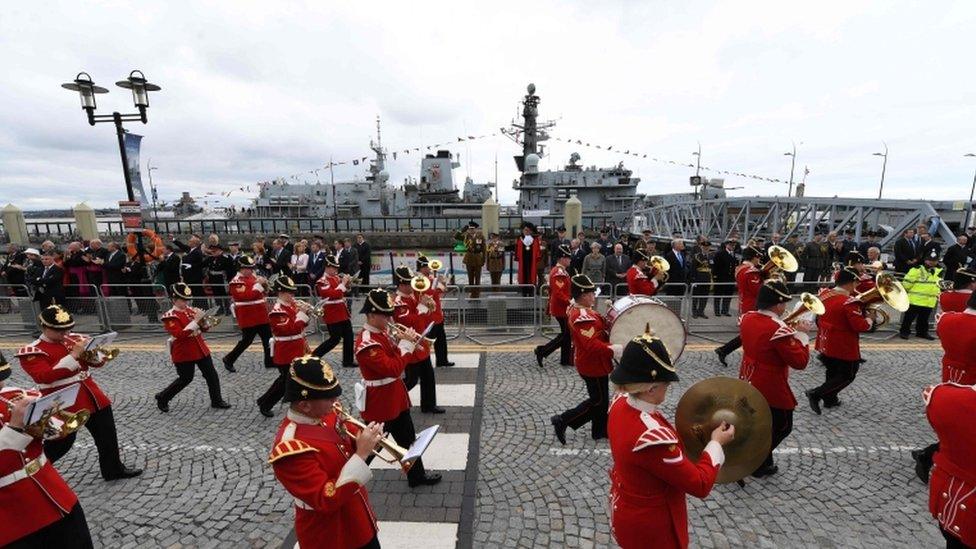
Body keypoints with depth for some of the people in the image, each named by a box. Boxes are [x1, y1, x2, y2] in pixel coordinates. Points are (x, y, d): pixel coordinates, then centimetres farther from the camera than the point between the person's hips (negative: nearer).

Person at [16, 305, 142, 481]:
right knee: (61, 443, 8)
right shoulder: (32, 351, -10)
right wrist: (74, 355, -29)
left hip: (92, 397, 6)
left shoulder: (75, 339, 5)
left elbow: (99, 361, 8)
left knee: (107, 435, 13)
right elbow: (45, 376, -25)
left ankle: (114, 469, 27)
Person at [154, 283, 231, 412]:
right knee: (186, 379, 6)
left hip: (200, 348, 6)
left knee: (211, 374, 7)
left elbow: (204, 328, 13)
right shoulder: (170, 316, -13)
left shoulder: (191, 310, 7)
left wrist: (203, 321, -10)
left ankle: (217, 400, 17)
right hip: (183, 353, -6)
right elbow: (180, 334, -26)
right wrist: (196, 320, -29)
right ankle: (162, 398, 31)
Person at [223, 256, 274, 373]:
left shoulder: (253, 277, 12)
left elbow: (262, 292, 19)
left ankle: (270, 361, 18)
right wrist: (258, 284, -28)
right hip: (248, 317, -8)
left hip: (261, 315, 8)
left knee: (268, 337, 9)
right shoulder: (236, 282, -13)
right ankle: (229, 359, 23)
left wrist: (264, 285, -2)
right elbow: (245, 296, -27)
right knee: (247, 340, 1)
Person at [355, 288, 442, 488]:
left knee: (408, 438, 20)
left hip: (395, 396, 9)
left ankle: (417, 475, 36)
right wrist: (405, 343, -25)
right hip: (379, 402, -9)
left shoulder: (381, 333, 2)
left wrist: (403, 341, -6)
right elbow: (393, 369, -31)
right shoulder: (367, 343, -27)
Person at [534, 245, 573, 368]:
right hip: (562, 309, -10)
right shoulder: (559, 273, -20)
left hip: (561, 308, 10)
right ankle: (542, 351, 1)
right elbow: (558, 293, -27)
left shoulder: (558, 271, 13)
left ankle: (565, 360, 23)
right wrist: (570, 302, -27)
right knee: (566, 335, -3)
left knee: (567, 334, 14)